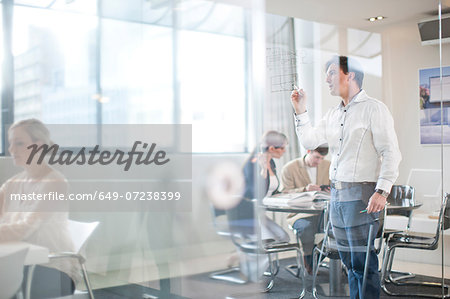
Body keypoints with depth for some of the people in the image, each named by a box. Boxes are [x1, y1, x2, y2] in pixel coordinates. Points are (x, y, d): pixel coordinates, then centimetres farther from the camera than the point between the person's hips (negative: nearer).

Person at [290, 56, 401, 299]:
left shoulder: (374, 108, -5)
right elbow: (309, 142, 18)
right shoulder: (333, 115, 18)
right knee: (349, 261, 13)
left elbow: (391, 153, -11)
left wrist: (381, 191, -19)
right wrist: (300, 111, 10)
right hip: (337, 194, 7)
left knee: (362, 263, -6)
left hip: (361, 194, -7)